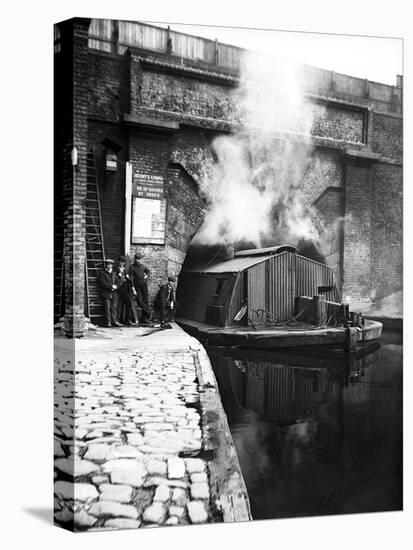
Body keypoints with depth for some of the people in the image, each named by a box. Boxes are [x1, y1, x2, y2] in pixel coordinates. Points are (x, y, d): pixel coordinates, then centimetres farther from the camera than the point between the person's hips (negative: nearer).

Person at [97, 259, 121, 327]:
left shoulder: (114, 273, 20)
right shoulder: (102, 273, 2)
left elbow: (118, 282, 15)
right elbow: (102, 283, -9)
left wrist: (115, 287, -6)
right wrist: (111, 286, -13)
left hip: (113, 293, 5)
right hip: (106, 293, -4)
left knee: (114, 308, 0)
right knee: (107, 308, -7)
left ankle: (114, 321, 1)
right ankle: (108, 322, -5)